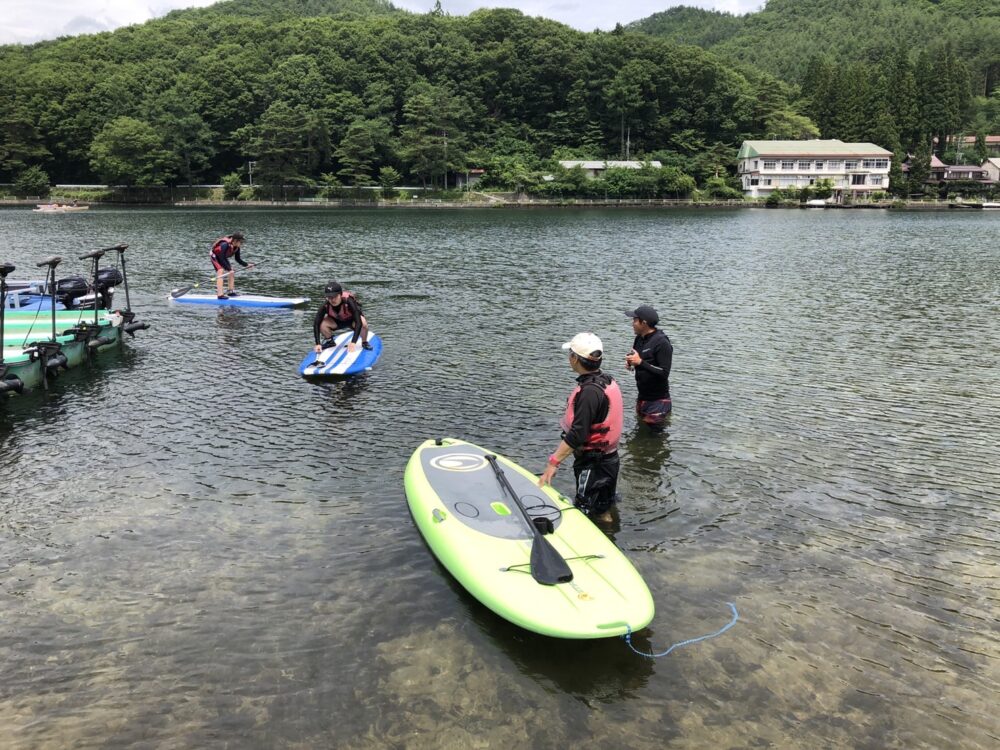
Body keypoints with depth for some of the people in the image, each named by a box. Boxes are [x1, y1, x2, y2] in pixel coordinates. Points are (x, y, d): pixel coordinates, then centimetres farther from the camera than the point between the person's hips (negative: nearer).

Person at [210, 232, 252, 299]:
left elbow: (238, 259, -3)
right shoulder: (225, 245, -37)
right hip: (215, 256, -8)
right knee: (221, 271, -22)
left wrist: (246, 265, -12)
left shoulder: (236, 247, -14)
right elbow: (222, 259, -36)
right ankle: (220, 295, -28)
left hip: (223, 257, 8)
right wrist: (229, 269, -38)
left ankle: (231, 291, 11)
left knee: (231, 272, 2)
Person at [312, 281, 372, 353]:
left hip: (352, 320, -3)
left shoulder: (349, 302, -38)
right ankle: (329, 341, 7)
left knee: (363, 323, -36)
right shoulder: (325, 306, -28)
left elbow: (358, 322, -42)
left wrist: (353, 342, -50)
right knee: (322, 323, -26)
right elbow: (316, 323, -26)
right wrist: (318, 344, -34)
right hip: (337, 321, 3)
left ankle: (364, 342, -4)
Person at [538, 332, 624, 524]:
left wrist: (553, 462, -29)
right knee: (603, 512, 23)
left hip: (592, 463, -9)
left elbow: (577, 434, -31)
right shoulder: (607, 381, 4)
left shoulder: (589, 392, -27)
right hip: (609, 458, 9)